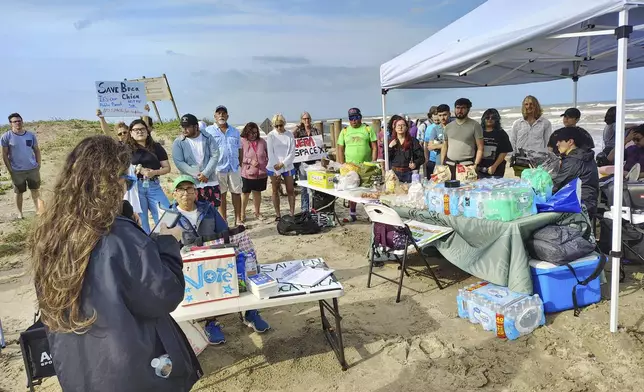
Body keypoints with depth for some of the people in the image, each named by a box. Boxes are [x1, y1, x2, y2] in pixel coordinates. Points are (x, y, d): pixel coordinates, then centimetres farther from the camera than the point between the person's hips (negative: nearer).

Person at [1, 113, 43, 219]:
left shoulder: (31, 135, 2)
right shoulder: (6, 137, -6)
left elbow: (37, 150, 9)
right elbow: (5, 155, -3)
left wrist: (39, 165, 2)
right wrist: (10, 170, -7)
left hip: (33, 169, 2)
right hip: (17, 171, -2)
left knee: (36, 191, 7)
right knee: (19, 193, 10)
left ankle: (39, 211, 13)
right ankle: (20, 213, 23)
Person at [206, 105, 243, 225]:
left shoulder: (235, 131, 14)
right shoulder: (208, 131, 1)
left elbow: (240, 149, 17)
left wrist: (241, 164, 11)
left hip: (234, 167, 3)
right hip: (218, 168, -3)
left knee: (236, 193, 6)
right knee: (221, 195, 6)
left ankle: (238, 220, 15)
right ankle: (224, 222, 14)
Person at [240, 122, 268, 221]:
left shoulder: (262, 141, 5)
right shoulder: (242, 141, -8)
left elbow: (267, 155, 14)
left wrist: (266, 165, 2)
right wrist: (250, 161, -18)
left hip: (261, 173, 4)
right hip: (247, 173, -4)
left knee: (257, 192, 17)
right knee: (245, 193, 9)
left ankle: (257, 212, 33)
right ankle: (242, 213, 22)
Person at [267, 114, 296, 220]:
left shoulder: (289, 135, 1)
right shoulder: (271, 136, -2)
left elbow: (292, 153, -3)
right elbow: (270, 153, -7)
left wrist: (283, 164, -16)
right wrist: (277, 170, -12)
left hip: (287, 167, 1)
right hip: (274, 167, -1)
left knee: (290, 190, 2)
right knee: (275, 191, 6)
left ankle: (292, 214, 9)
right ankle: (278, 215, 15)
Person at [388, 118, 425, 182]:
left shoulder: (413, 141, 2)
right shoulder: (390, 141, 8)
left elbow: (421, 157, 2)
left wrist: (415, 164, -17)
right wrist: (390, 147, -10)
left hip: (408, 173, -1)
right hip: (393, 172, 1)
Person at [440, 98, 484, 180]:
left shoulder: (475, 125, 2)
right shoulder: (448, 126, 15)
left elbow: (480, 148, -1)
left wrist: (476, 164, -12)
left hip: (467, 165, -3)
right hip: (449, 165, 4)